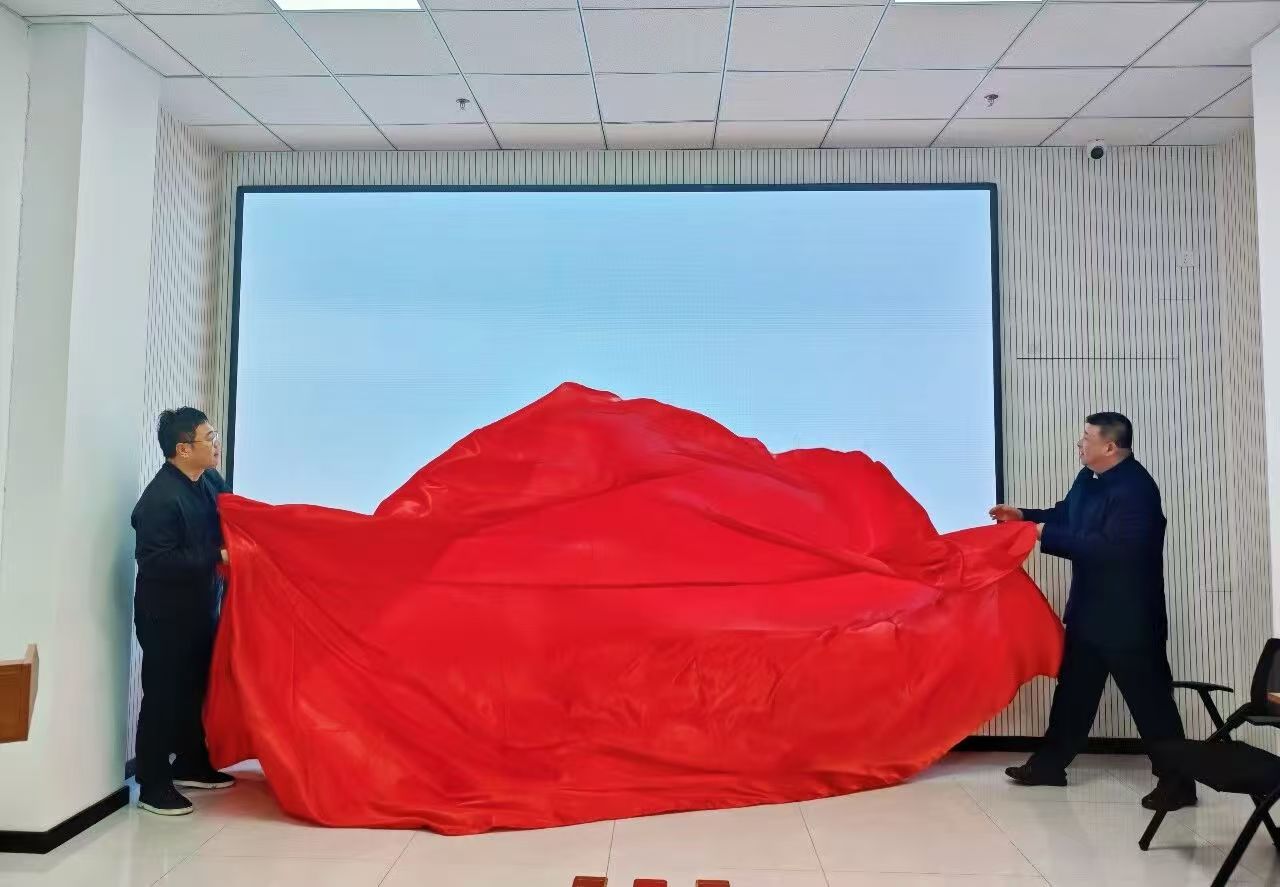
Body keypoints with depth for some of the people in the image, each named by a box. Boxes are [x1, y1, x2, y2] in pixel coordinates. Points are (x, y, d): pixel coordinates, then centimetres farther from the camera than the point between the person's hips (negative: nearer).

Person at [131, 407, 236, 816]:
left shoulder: (211, 480, 1)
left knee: (197, 688, 18)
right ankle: (153, 785, 14)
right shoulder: (159, 499, -25)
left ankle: (190, 764, 34)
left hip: (200, 607, 8)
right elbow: (156, 561, -28)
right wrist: (217, 557, -27)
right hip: (166, 614, -8)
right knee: (164, 695, 1)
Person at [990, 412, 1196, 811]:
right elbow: (1065, 515, 22)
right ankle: (1050, 763, 28)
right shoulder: (1089, 478, 6)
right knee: (1074, 688, 17)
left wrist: (1046, 536, -27)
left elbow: (1113, 549, -31)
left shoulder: (1135, 489, -23)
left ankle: (1178, 781, 15)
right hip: (1089, 607, 9)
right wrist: (1025, 516, 7)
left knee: (1148, 696, 1)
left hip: (1128, 615, -9)